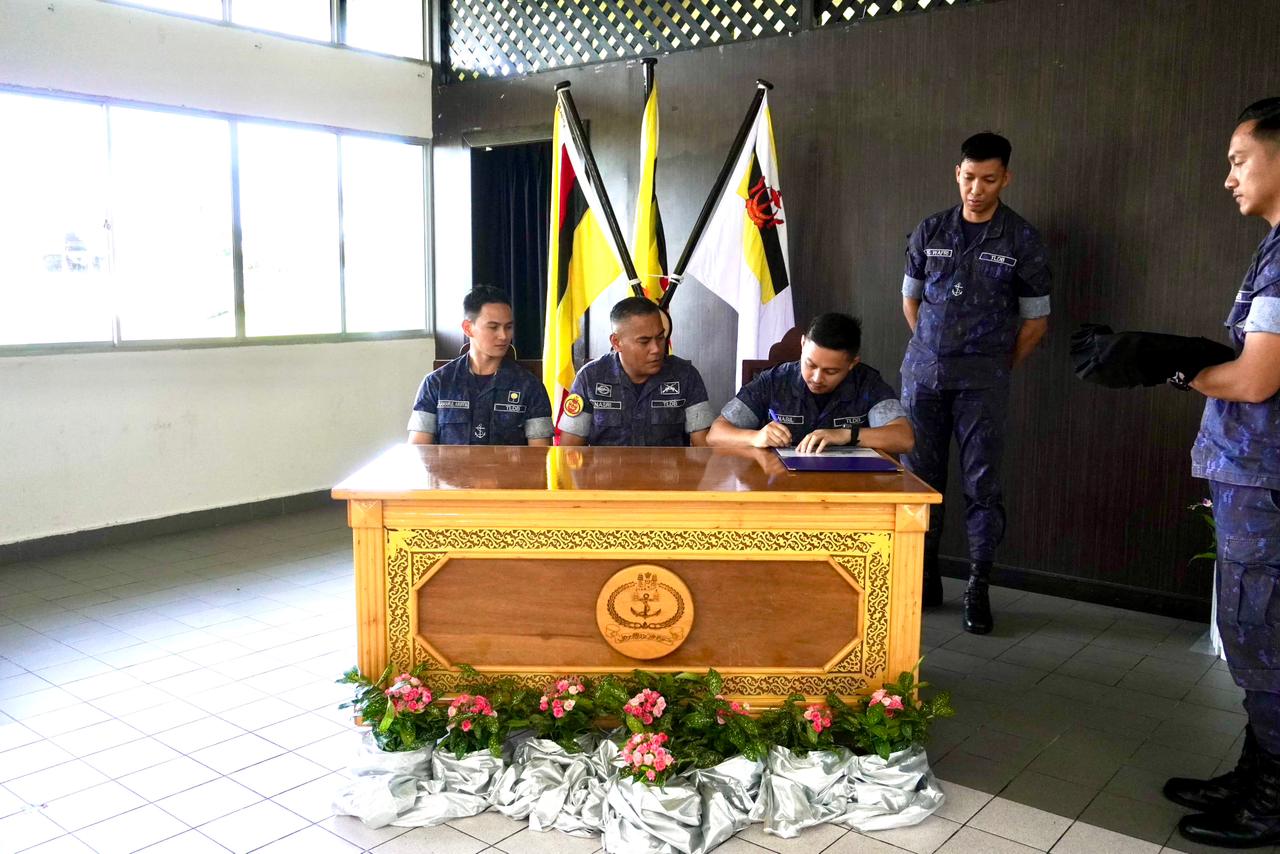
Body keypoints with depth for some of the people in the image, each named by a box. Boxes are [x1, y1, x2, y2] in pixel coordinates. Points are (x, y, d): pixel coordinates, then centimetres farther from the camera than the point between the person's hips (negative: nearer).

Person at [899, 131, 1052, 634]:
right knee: (919, 477, 5)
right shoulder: (930, 232, 7)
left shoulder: (1021, 241, 1)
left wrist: (998, 367, 5)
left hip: (983, 382, -2)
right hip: (922, 372, 3)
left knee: (982, 483, -1)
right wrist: (935, 352, 13)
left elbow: (1036, 320, 5)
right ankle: (924, 578, 17)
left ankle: (978, 589, 8)